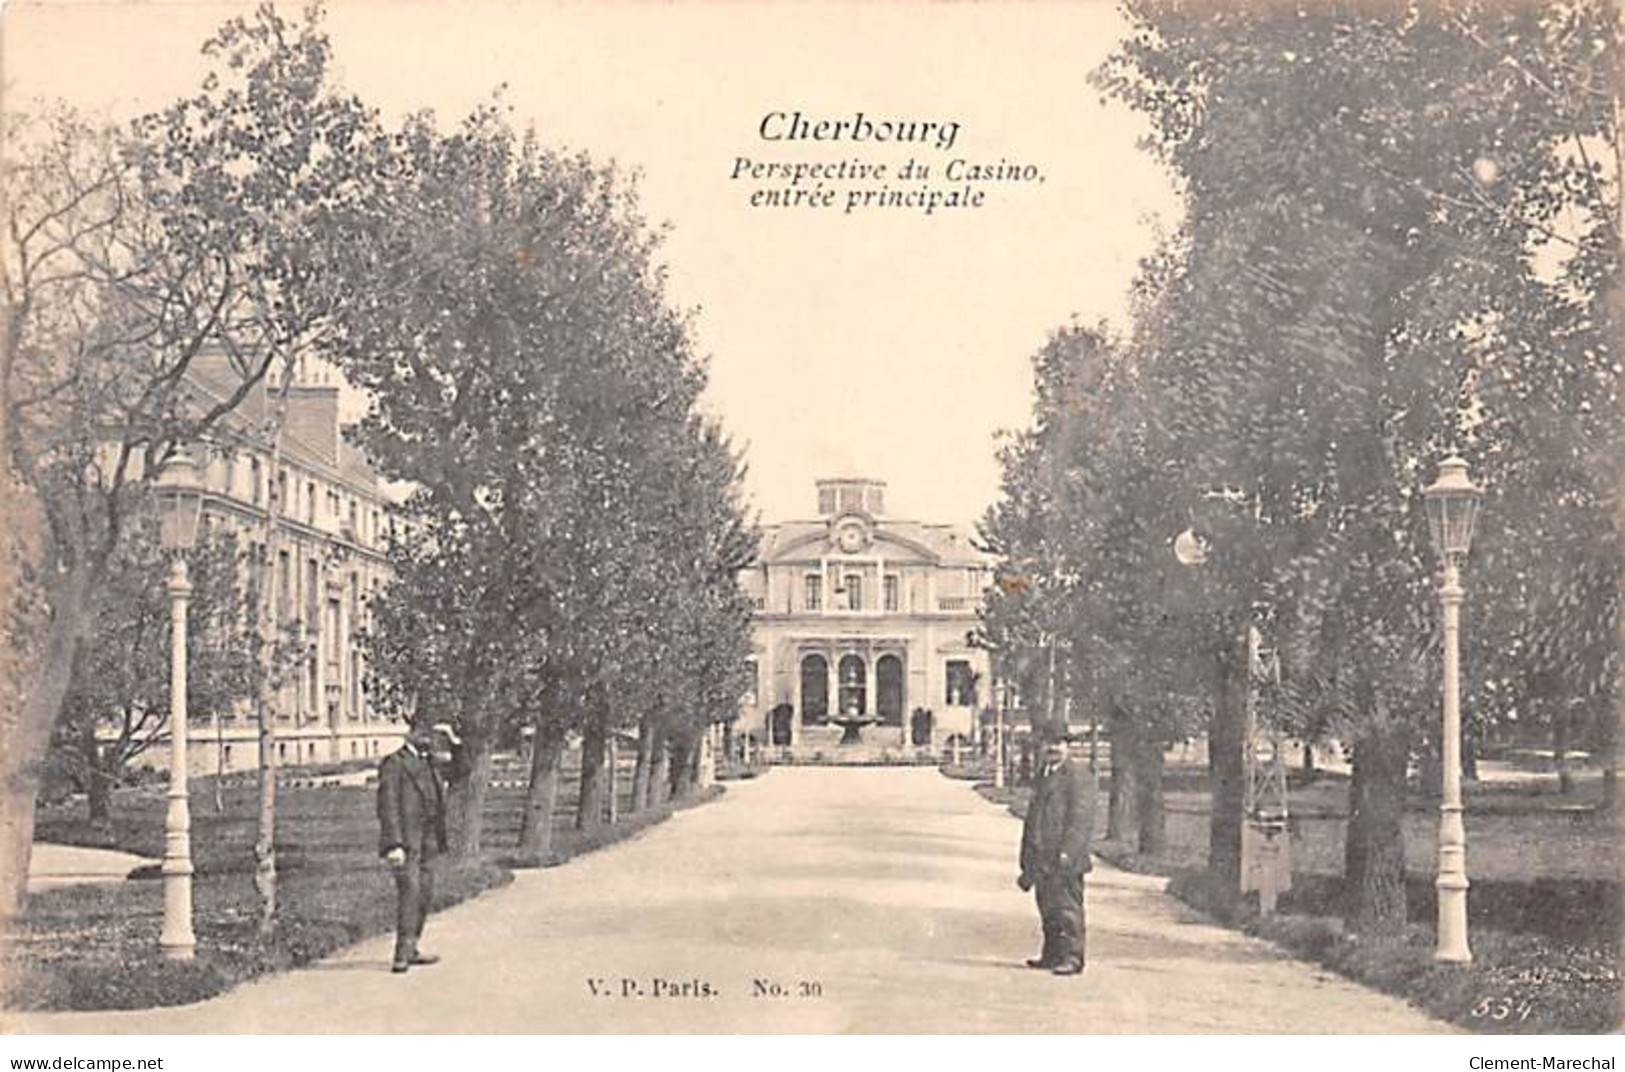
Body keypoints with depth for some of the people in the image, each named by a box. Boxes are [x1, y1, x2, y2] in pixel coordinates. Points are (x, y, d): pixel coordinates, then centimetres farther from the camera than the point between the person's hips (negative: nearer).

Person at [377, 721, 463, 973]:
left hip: (427, 841, 8)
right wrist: (394, 844, -20)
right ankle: (402, 955, -13)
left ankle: (410, 949, 18)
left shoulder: (430, 763, 16)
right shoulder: (394, 764, -7)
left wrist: (454, 741, 12)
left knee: (424, 894, 9)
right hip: (405, 841, -8)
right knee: (409, 892, -14)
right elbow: (388, 807, -13)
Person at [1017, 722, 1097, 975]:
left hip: (1065, 858, -8)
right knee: (1047, 909, 12)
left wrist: (1067, 853, -22)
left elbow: (1081, 817, -15)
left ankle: (1071, 958, -4)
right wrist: (1028, 857, 22)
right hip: (1042, 857, 8)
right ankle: (1052, 954, 19)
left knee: (1067, 908, -7)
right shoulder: (1043, 775, 20)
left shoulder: (1079, 775, -7)